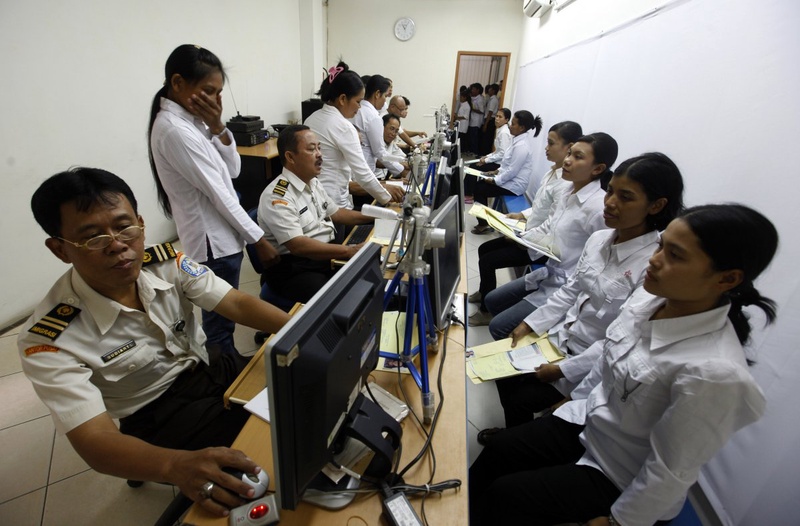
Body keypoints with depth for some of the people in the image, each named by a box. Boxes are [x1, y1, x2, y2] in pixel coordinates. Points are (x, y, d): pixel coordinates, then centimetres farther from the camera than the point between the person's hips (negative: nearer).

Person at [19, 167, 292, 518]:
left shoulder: (167, 262, -14)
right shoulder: (48, 341, -21)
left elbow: (238, 304, -16)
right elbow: (94, 440, -27)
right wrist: (176, 465, -48)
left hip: (211, 368, 4)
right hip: (158, 415, -3)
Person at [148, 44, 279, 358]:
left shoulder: (190, 120, 9)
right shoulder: (174, 130, -18)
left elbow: (233, 170, 8)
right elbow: (218, 192, -19)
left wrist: (218, 127, -6)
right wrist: (259, 239, -14)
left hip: (220, 237, 9)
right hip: (214, 243, -9)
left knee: (221, 319, 22)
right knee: (219, 324, 6)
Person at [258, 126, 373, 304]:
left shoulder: (313, 183, 10)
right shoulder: (277, 196, -19)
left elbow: (335, 213, 23)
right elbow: (298, 246, -27)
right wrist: (349, 250, -30)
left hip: (327, 254, 9)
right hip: (295, 268, -8)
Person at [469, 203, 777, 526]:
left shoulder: (714, 372, -34)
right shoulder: (650, 296, -11)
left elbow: (670, 472, -23)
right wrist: (574, 402, 15)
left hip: (621, 477, -5)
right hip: (587, 422, 6)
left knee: (503, 496, -4)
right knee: (498, 450, 5)